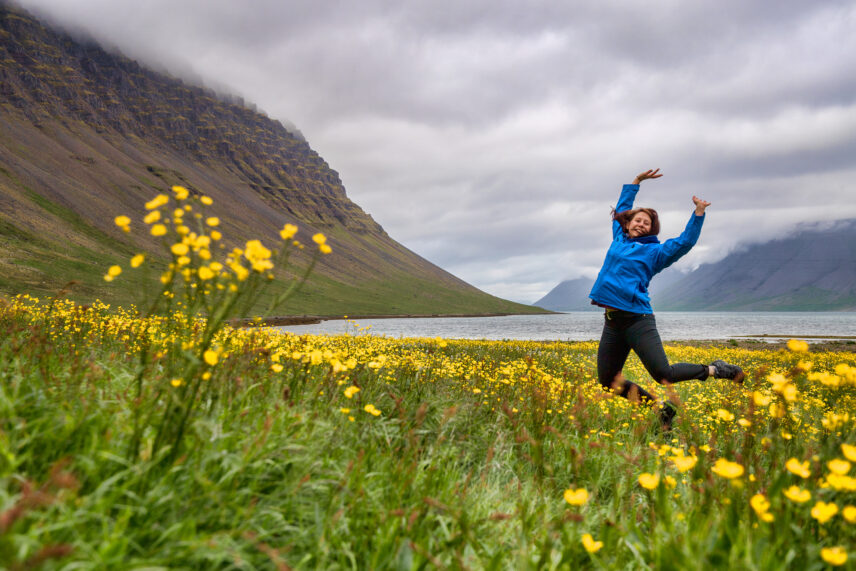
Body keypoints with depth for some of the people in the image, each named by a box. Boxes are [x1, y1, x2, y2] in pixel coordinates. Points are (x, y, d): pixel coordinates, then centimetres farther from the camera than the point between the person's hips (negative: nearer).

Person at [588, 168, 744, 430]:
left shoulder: (654, 251, 6)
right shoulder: (619, 239, 18)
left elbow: (685, 242, -5)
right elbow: (621, 208, 33)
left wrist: (698, 213, -13)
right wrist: (637, 181, 32)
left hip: (638, 319, -5)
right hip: (612, 323, 5)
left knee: (664, 376, -10)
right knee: (608, 381, 2)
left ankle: (714, 370, 16)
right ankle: (661, 408, 16)